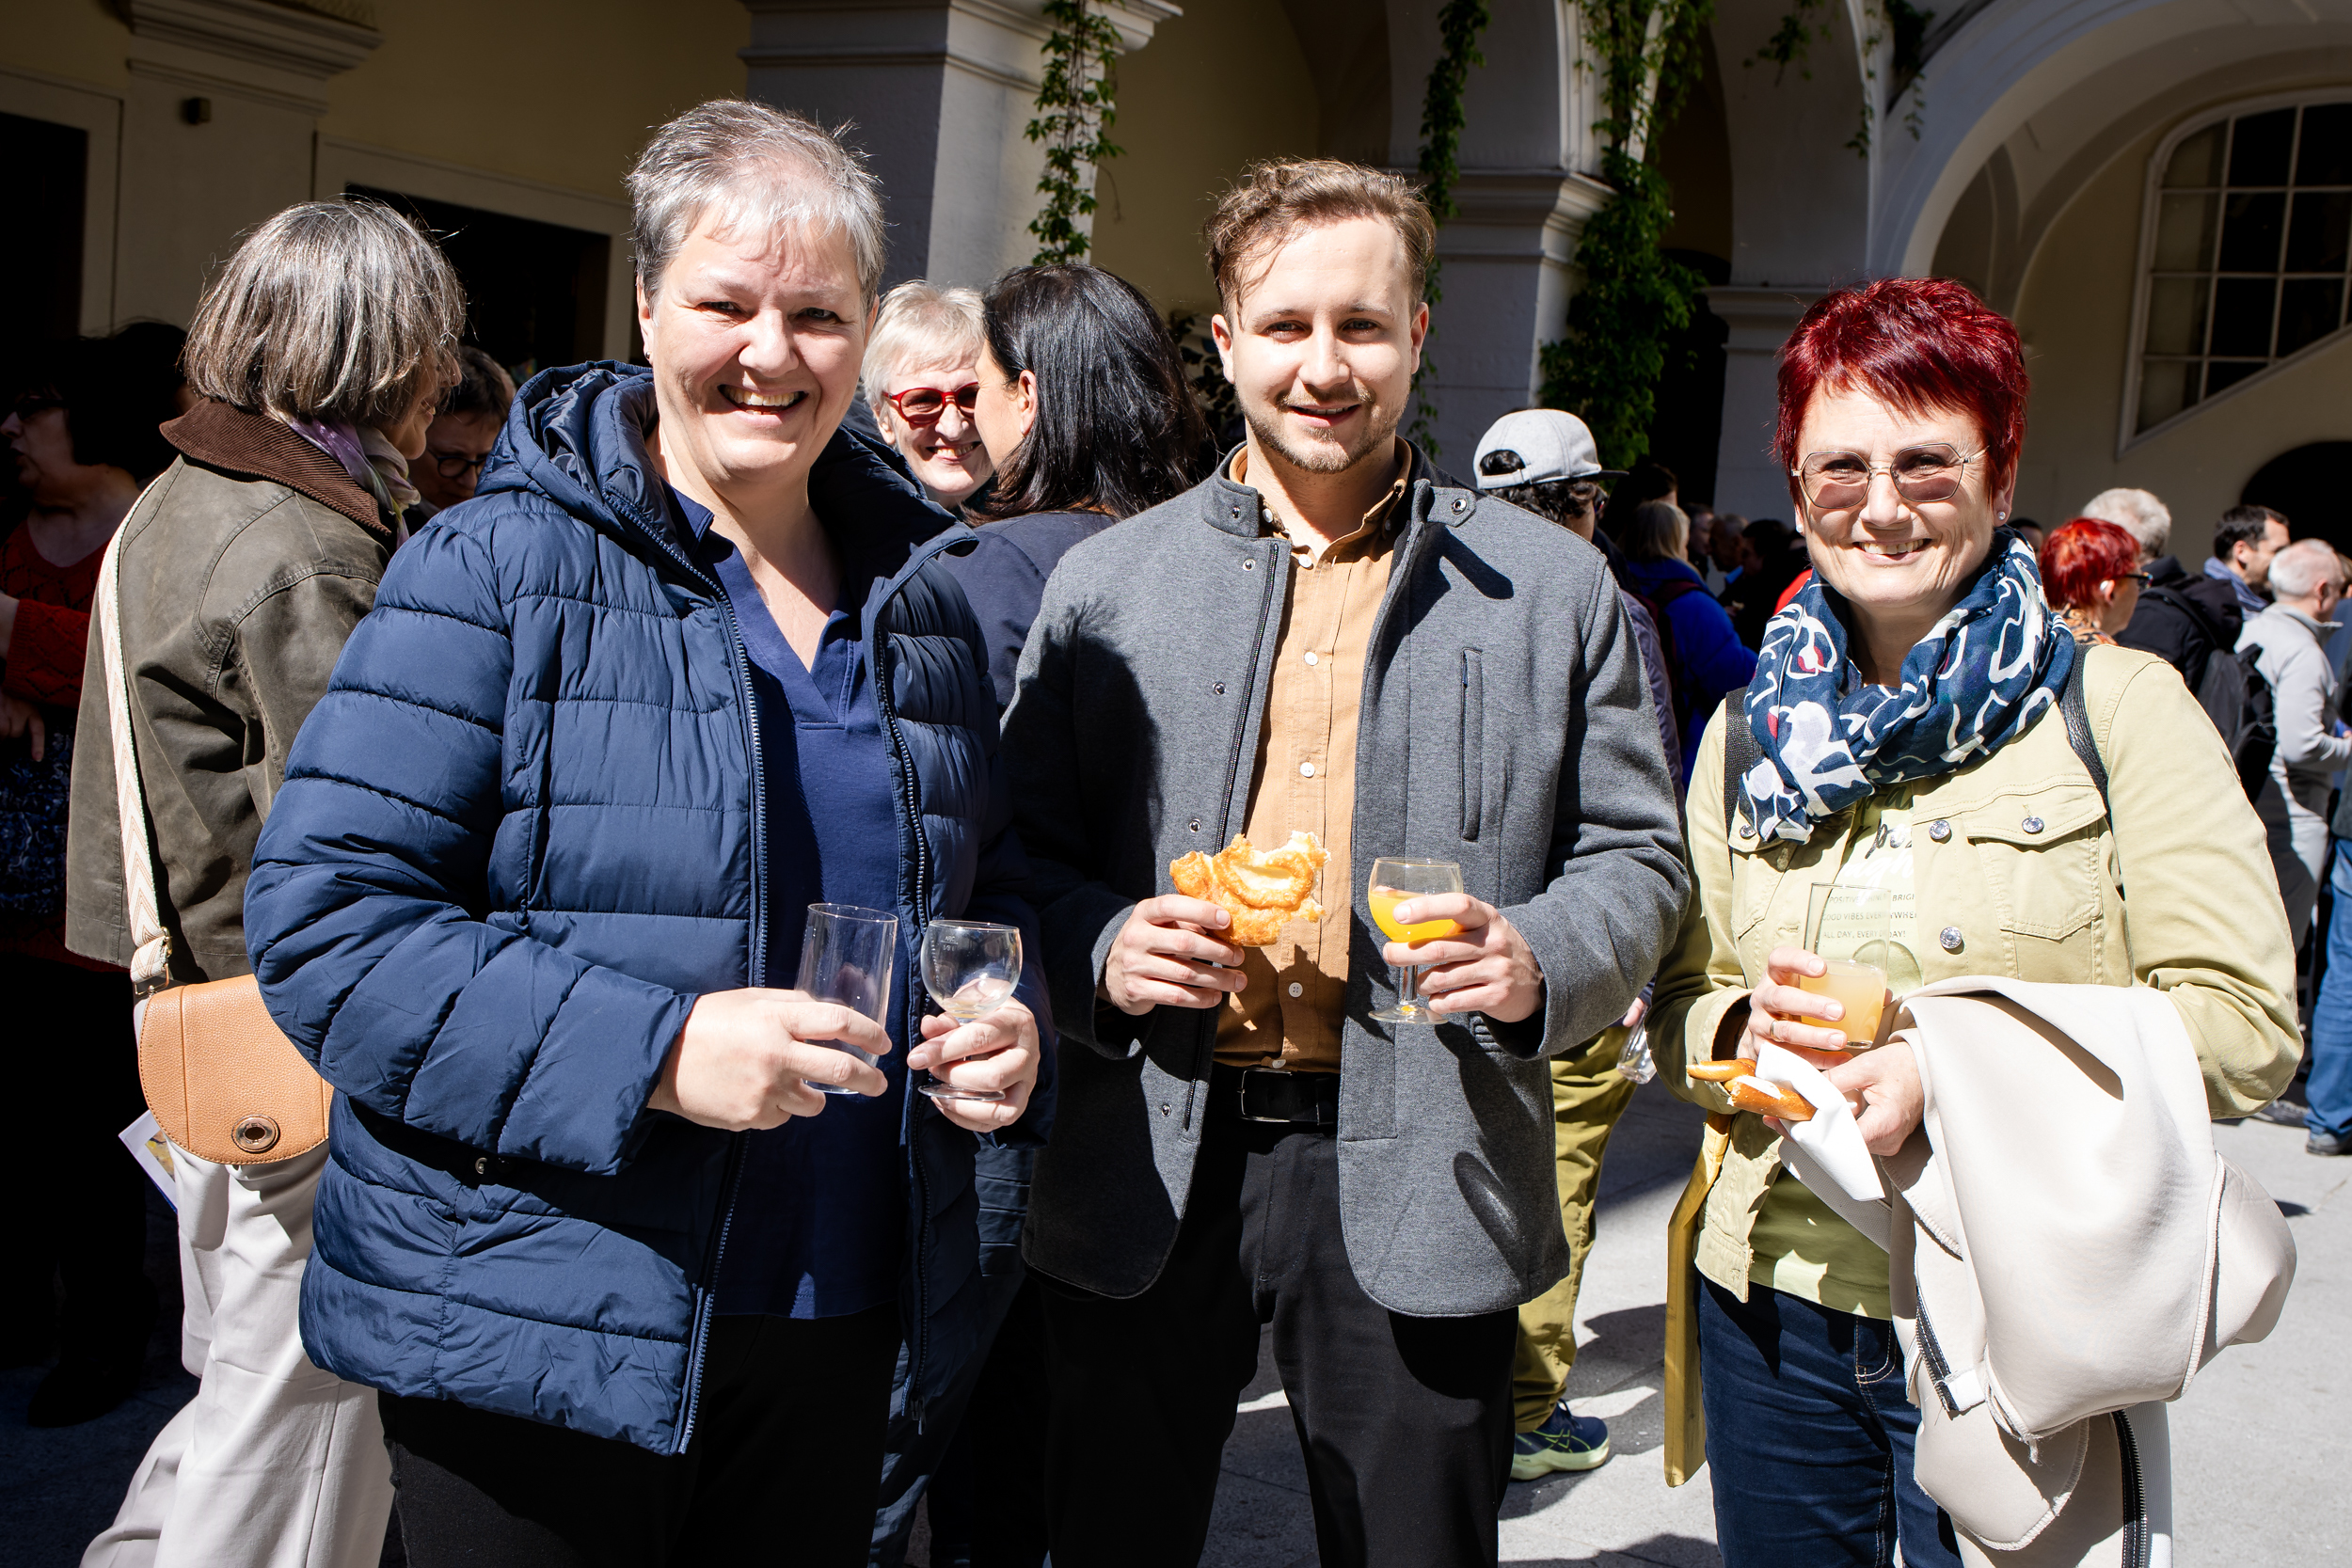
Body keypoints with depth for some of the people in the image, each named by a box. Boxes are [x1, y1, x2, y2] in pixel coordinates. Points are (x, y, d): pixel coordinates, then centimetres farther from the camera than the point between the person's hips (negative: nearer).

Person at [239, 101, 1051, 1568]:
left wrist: (1010, 1023, -3)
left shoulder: (922, 594, 8)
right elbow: (323, 914, -14)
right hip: (535, 1331, -5)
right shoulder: (500, 566, -9)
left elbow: (986, 886, 19)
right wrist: (650, 1051, -25)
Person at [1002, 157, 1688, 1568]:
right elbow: (1024, 848, 8)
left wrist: (1541, 960, -14)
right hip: (1149, 1169, 1)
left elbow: (1637, 857, 6)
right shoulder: (1106, 581, 7)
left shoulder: (1555, 589, 5)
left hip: (1419, 1184, -1)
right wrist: (1100, 949, -12)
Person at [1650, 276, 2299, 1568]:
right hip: (1775, 1313, 4)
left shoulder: (2120, 708, -3)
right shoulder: (1750, 733, 8)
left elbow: (2244, 1023, -9)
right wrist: (1747, 1024, -10)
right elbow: (1676, 1009, 14)